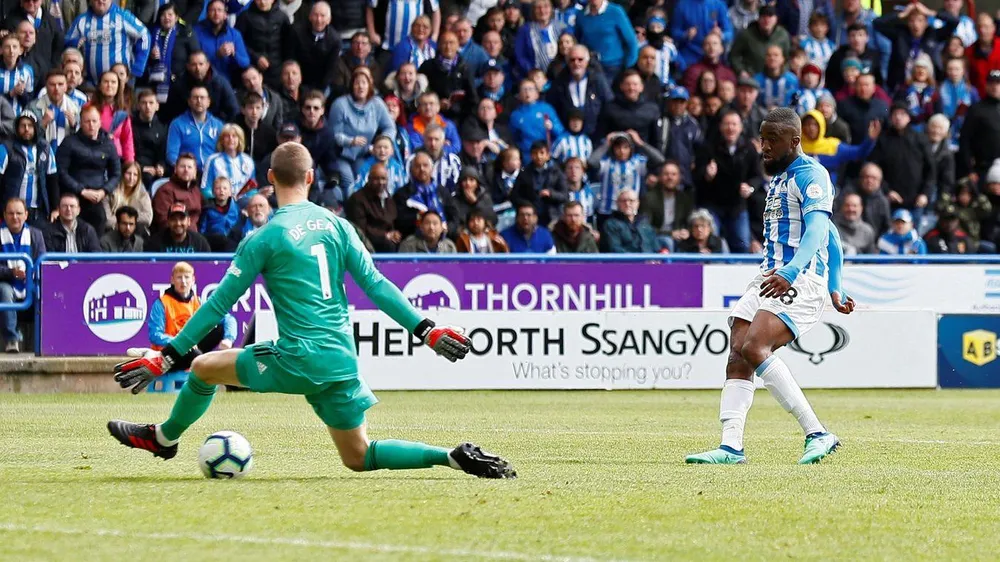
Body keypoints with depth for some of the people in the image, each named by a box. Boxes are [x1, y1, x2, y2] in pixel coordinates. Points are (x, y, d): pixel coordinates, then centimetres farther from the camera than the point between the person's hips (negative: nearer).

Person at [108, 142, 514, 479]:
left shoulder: (264, 239, -7)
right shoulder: (337, 226, 7)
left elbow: (219, 304, -3)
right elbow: (376, 286, 3)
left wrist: (168, 356, 3)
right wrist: (427, 330, 7)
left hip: (298, 359, -5)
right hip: (342, 361, 5)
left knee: (203, 368, 15)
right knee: (359, 458, 13)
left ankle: (164, 438, 35)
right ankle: (451, 457, -3)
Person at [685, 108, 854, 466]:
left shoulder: (811, 174, -7)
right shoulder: (779, 178, 23)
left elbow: (818, 229, -22)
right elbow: (831, 236, 31)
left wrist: (790, 273, -37)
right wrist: (835, 290, 31)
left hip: (800, 281, -10)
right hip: (769, 278, 10)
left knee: (754, 348, -25)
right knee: (737, 357, -6)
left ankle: (816, 434, -23)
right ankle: (731, 446, -11)